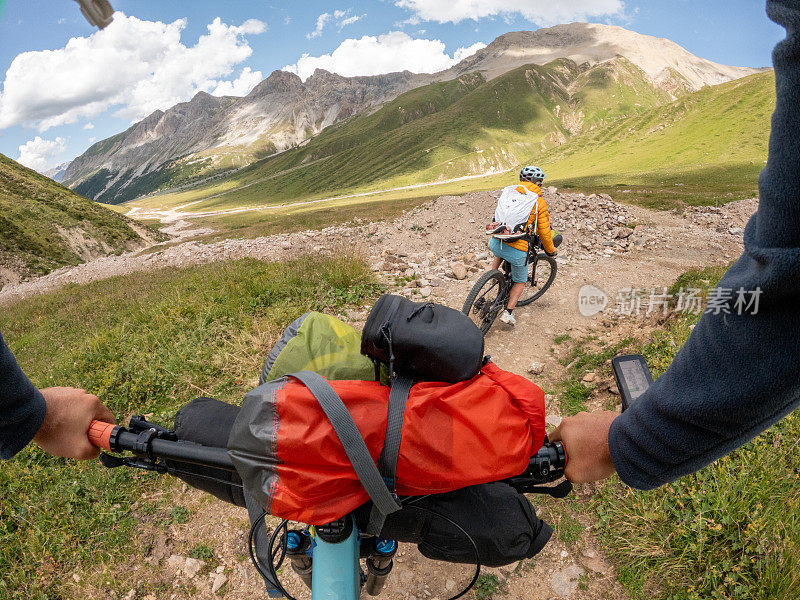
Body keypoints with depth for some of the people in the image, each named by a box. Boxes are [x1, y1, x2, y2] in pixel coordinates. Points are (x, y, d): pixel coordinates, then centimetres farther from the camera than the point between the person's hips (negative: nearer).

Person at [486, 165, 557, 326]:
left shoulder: (507, 191, 11)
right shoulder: (539, 203, 0)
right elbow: (544, 233, 5)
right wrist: (551, 250, 22)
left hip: (495, 244, 4)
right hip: (517, 251, -3)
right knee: (520, 282, 22)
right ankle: (508, 313, 15)